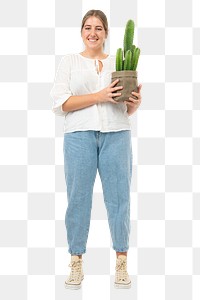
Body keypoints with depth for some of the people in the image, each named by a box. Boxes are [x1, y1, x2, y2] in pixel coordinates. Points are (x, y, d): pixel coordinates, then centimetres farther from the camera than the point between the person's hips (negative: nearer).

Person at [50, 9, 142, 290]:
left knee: (119, 197, 1)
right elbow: (60, 103, -4)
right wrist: (99, 96, -13)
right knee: (78, 199, 0)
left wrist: (136, 102, -8)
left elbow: (128, 110, 16)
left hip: (116, 134, 2)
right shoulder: (69, 61, 9)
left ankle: (122, 263, 13)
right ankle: (76, 263, 13)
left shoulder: (119, 62, 15)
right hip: (79, 135, -1)